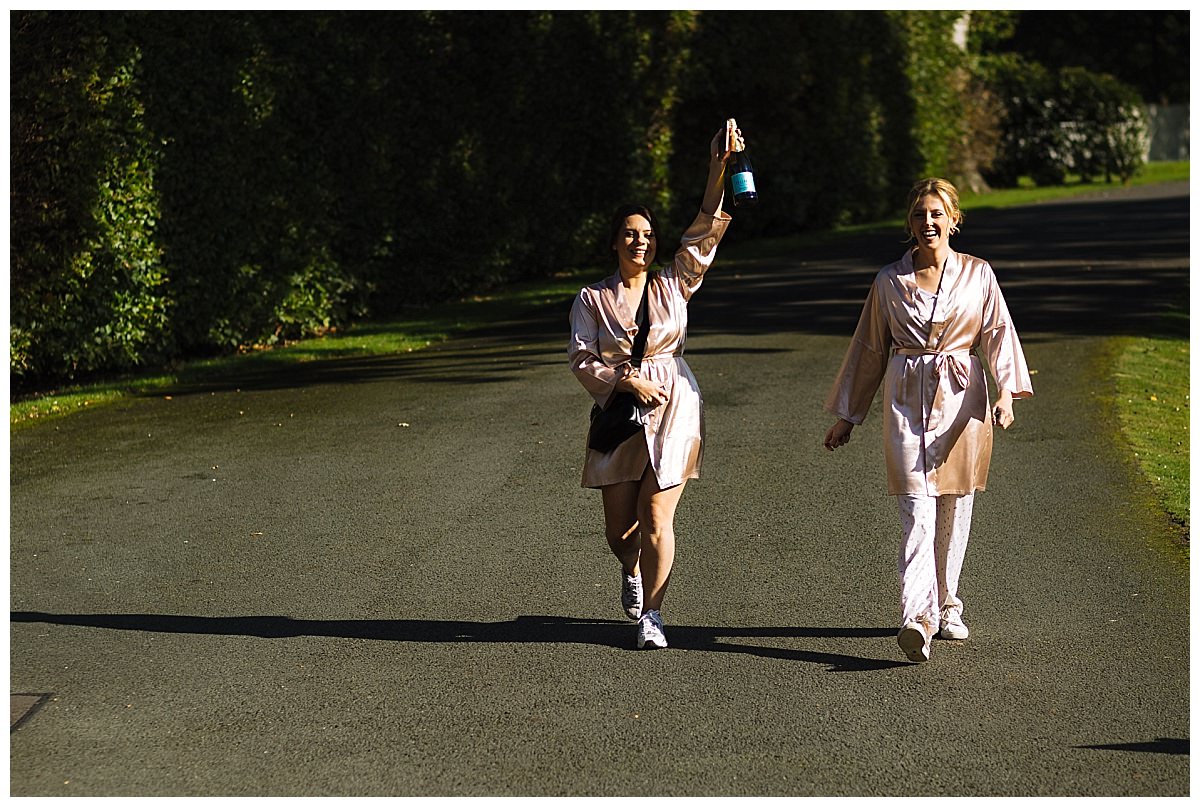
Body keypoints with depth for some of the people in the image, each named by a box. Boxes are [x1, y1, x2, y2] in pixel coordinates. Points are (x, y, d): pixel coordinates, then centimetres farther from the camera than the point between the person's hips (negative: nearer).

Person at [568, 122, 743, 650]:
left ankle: (651, 612, 4)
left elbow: (704, 230, -5)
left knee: (657, 517, -8)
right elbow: (582, 358, -3)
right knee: (619, 526, 6)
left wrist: (718, 167, -16)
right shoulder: (592, 299, 2)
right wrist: (628, 379, -17)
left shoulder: (674, 285, 3)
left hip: (674, 411, -1)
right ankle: (632, 571, 42)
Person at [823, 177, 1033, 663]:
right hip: (907, 402, -1)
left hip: (961, 401, 1)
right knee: (918, 512, -12)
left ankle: (945, 606, 26)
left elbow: (998, 334, -1)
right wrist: (847, 415, 14)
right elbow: (870, 349, 11)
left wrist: (1006, 391, -18)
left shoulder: (977, 274, 5)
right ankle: (917, 619, -23)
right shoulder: (889, 281, 5)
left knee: (954, 511, 8)